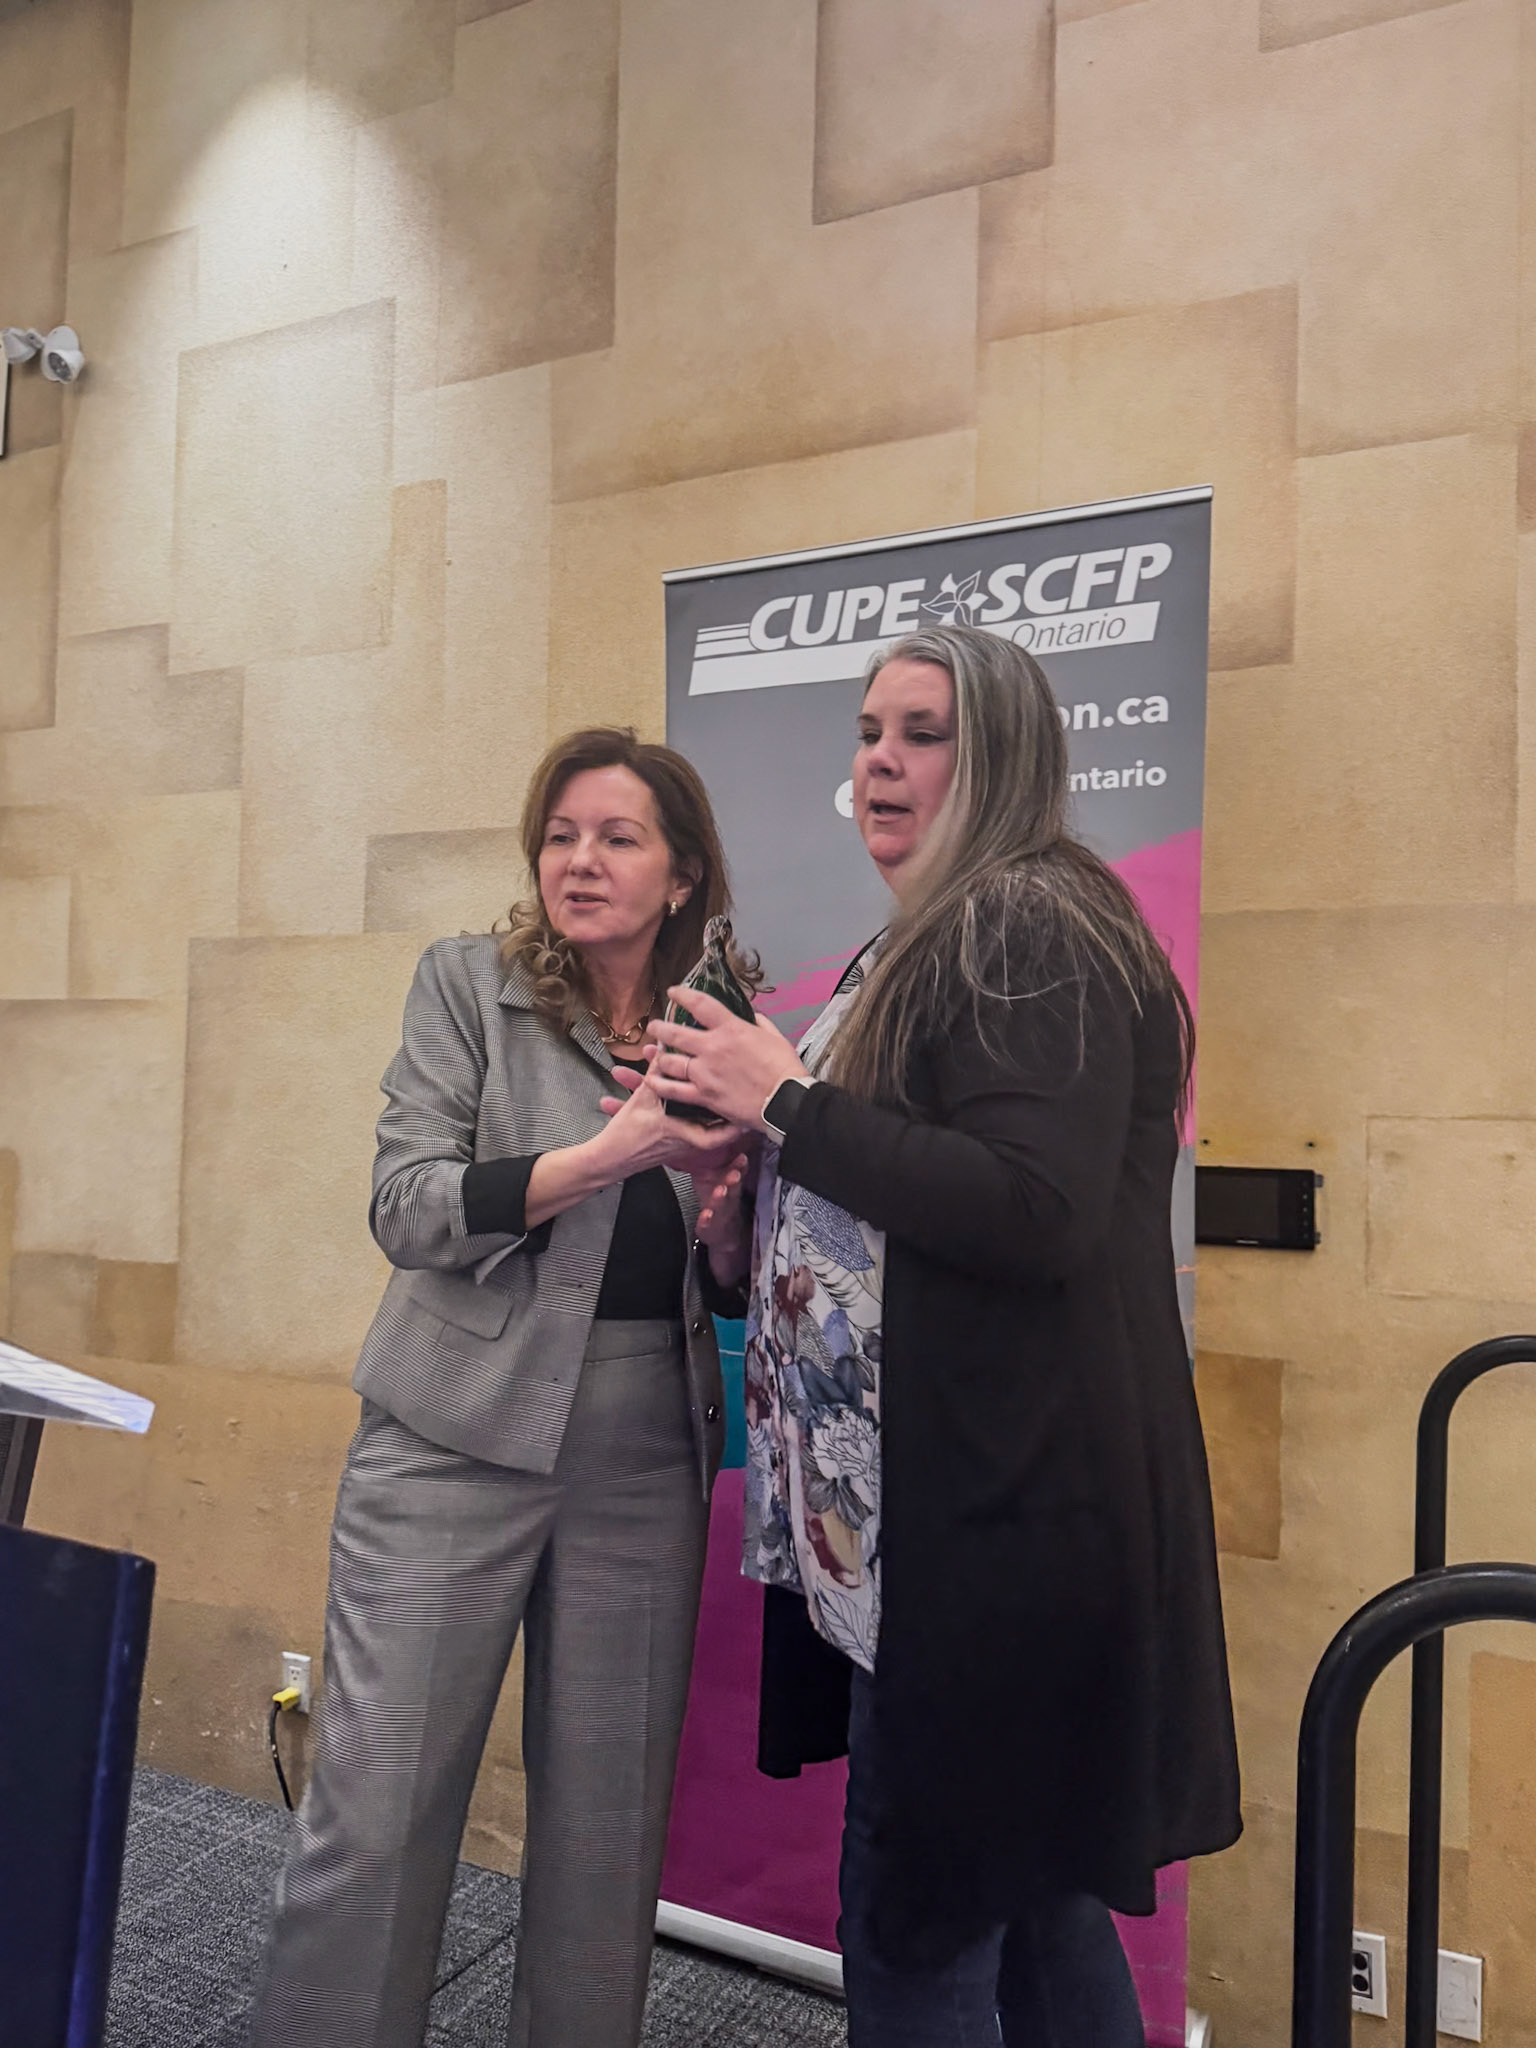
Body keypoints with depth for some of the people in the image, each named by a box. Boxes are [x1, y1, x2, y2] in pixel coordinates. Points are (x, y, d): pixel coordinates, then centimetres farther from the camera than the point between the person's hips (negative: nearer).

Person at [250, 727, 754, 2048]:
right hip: (460, 1439, -2)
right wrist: (609, 1152, -22)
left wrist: (719, 1176, -12)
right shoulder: (469, 984, -1)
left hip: (649, 1458, 3)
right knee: (376, 1813, 2)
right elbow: (408, 1209, -11)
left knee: (610, 1817, 11)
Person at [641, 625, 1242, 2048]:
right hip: (970, 1494, 10)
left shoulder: (1034, 929, -13)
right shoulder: (935, 944, 17)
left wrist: (787, 1101, -17)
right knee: (1031, 1894, 21)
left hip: (1004, 1503, -10)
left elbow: (1038, 1211, -24)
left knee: (915, 1924, 3)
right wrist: (748, 1228, 6)